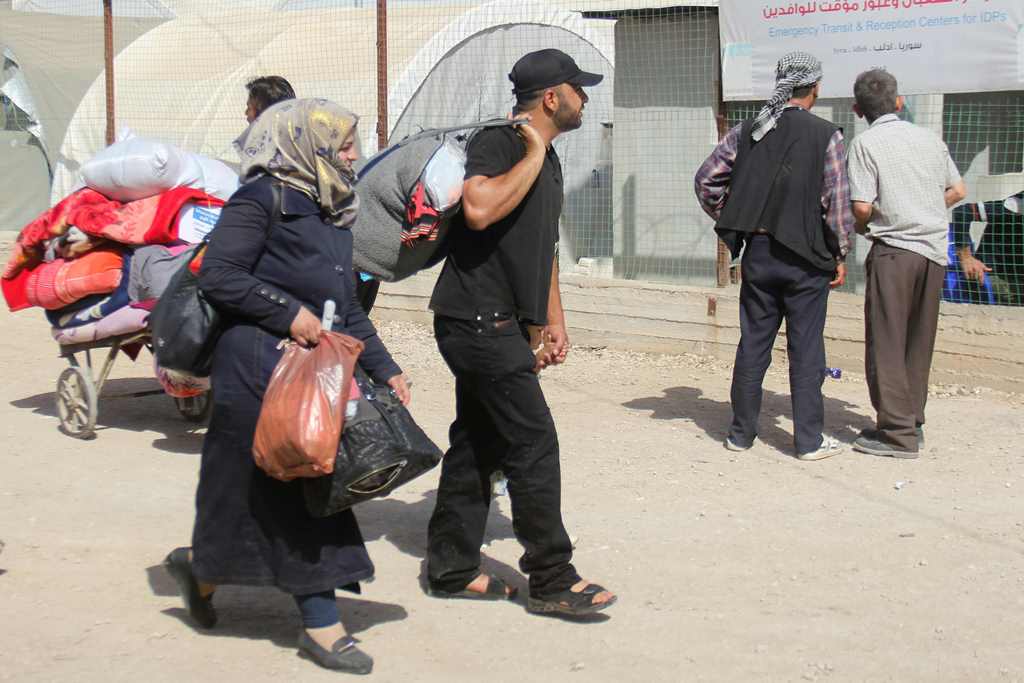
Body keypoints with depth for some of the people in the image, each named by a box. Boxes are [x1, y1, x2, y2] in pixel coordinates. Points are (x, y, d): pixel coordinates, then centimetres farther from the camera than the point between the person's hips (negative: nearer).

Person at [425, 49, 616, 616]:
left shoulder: (549, 161, 18)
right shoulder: (497, 144, -13)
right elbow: (479, 208, -33)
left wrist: (553, 321, 21)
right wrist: (534, 155, -21)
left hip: (501, 325, 10)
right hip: (479, 320, -10)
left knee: (477, 444, 12)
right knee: (533, 443, -8)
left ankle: (451, 569, 20)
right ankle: (552, 580, 0)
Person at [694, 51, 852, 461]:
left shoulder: (747, 132, 4)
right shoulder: (826, 136, -7)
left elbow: (706, 180, 5)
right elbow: (837, 201, -9)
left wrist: (732, 223, 14)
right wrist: (840, 255, 0)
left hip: (757, 253, 4)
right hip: (805, 258, -3)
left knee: (752, 344, 11)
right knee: (806, 350, 3)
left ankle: (741, 432, 17)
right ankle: (809, 440, 7)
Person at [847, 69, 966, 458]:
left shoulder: (866, 143, -5)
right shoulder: (928, 138, 11)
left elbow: (862, 207, -13)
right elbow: (958, 191, 15)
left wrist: (860, 228, 8)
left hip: (894, 250, -6)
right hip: (935, 249, 6)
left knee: (887, 342, -2)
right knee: (919, 342, 14)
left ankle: (898, 432, -4)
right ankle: (913, 422, 20)